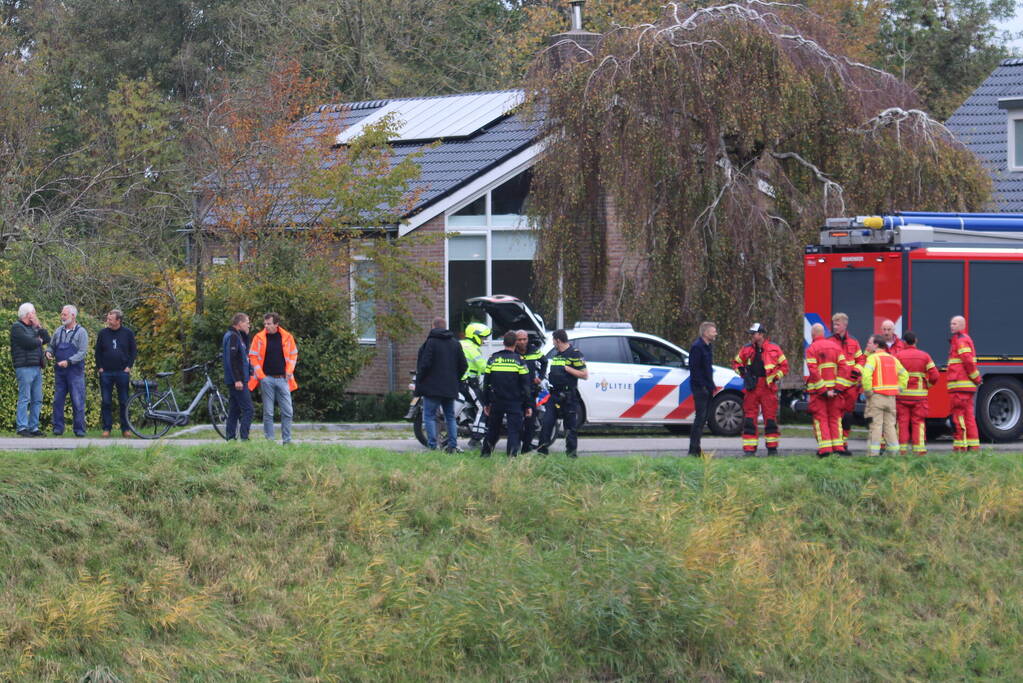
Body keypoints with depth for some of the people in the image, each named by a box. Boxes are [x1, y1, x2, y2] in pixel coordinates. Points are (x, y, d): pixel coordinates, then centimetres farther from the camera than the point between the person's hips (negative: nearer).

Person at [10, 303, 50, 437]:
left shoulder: (33, 327, 21)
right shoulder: (17, 327, -5)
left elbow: (47, 339, 14)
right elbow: (28, 343, -17)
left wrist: (39, 326, 5)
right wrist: (39, 341, 2)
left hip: (37, 368, 8)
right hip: (25, 367, -8)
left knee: (37, 400, 7)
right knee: (24, 398, -9)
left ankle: (34, 427, 11)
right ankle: (22, 427, -9)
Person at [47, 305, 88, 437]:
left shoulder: (81, 332, -3)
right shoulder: (59, 331, 13)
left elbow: (83, 352, -11)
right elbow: (52, 346, 21)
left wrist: (68, 361, -21)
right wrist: (49, 352, -3)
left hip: (75, 371, -5)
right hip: (60, 371, 5)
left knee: (77, 401, -6)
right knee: (58, 400, 3)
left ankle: (79, 429, -2)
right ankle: (58, 427, 7)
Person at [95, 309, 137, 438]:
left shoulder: (128, 333, 2)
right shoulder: (103, 333, 5)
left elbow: (133, 351, 6)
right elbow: (97, 351, 9)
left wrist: (128, 366, -3)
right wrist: (100, 367, 1)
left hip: (122, 372, -1)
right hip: (106, 373, 1)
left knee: (124, 402, 2)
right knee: (106, 402, 1)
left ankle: (125, 429, 7)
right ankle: (106, 428, 6)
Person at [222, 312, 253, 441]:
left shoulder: (237, 336, 18)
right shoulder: (233, 337, -13)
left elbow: (245, 352, 24)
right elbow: (232, 359, -20)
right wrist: (237, 380, -23)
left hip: (235, 381, 10)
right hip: (238, 381, -10)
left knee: (234, 410, 11)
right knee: (247, 409, -11)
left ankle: (230, 437, 12)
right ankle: (244, 437, -14)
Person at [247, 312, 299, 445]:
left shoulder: (287, 337, 3)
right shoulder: (259, 337, -1)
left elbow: (293, 355, 12)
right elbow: (253, 357, 2)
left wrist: (289, 371, 0)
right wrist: (261, 375, -7)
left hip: (282, 378, 1)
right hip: (267, 379, -1)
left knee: (287, 411, 0)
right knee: (268, 412, 0)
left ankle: (287, 440, 8)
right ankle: (269, 440, 5)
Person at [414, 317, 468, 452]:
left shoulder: (430, 342, -10)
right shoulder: (455, 343, 9)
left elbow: (425, 365, -15)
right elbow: (464, 365, 10)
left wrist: (419, 384, -5)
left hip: (432, 387, -6)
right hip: (450, 389, 6)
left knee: (429, 416, -2)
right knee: (450, 416, 14)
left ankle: (432, 446, -10)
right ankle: (453, 445, 8)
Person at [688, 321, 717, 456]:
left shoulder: (708, 346, 16)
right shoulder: (697, 347, -14)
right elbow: (694, 369, -18)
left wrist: (711, 385, 16)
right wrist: (702, 385, -20)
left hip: (707, 388, 9)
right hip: (700, 387, -9)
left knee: (703, 417, 10)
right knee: (700, 416, -11)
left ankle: (696, 448, 15)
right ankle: (694, 449, -10)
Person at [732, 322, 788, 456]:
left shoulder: (774, 349, 1)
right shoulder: (746, 350, 8)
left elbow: (784, 366, 7)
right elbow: (736, 363, 20)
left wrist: (776, 377, -5)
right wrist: (743, 373, 3)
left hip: (768, 388, -2)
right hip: (751, 388, 2)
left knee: (770, 418, 3)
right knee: (749, 419, -1)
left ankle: (772, 448, 13)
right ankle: (749, 449, 2)